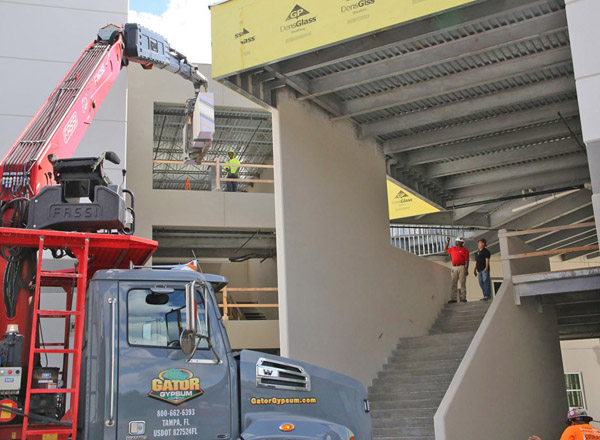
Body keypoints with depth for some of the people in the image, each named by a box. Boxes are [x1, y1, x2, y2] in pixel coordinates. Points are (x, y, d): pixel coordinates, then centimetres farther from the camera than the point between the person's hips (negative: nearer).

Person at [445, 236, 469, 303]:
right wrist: (447, 243, 21)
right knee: (453, 283, 0)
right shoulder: (453, 249, 16)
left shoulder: (464, 250, 0)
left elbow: (467, 260, -4)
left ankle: (463, 298, -1)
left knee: (462, 282, -3)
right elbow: (446, 250, 33)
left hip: (462, 267, -5)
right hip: (454, 267, 5)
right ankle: (453, 298, 0)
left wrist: (466, 269, -12)